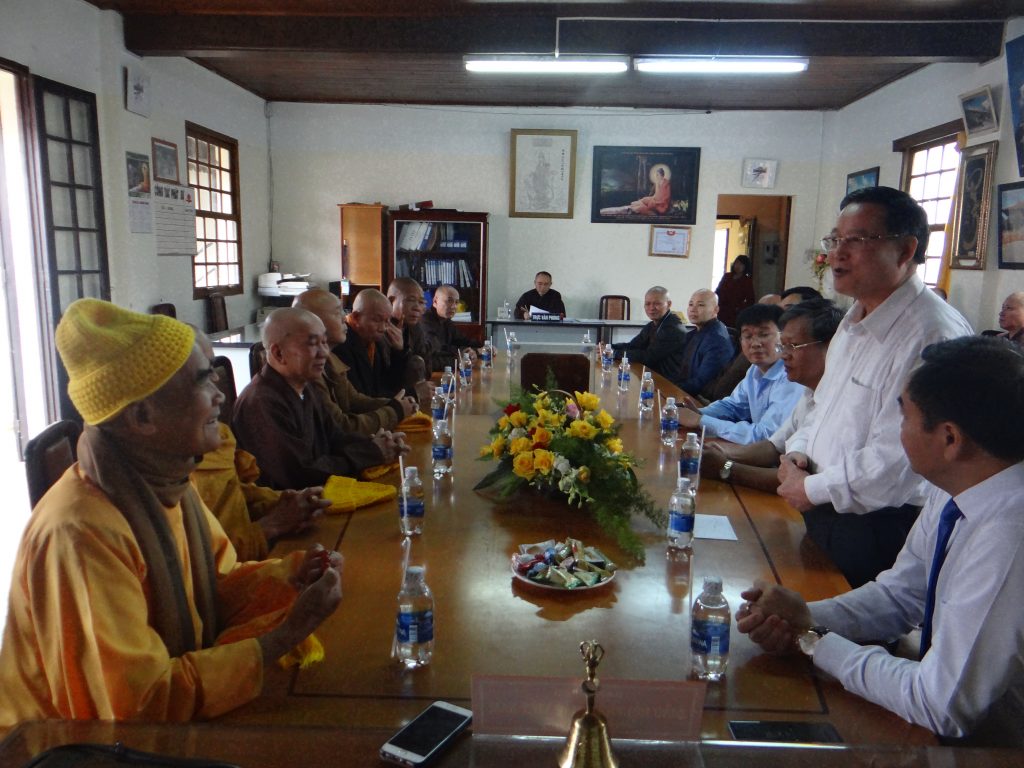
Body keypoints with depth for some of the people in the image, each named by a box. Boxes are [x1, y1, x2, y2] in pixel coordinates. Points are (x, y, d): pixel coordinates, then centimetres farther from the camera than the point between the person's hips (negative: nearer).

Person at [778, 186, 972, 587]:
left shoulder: (934, 335, -23)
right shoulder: (855, 322, 10)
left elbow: (895, 461, -27)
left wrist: (812, 488, -15)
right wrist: (798, 451, 2)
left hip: (876, 530, -9)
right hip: (824, 516, 9)